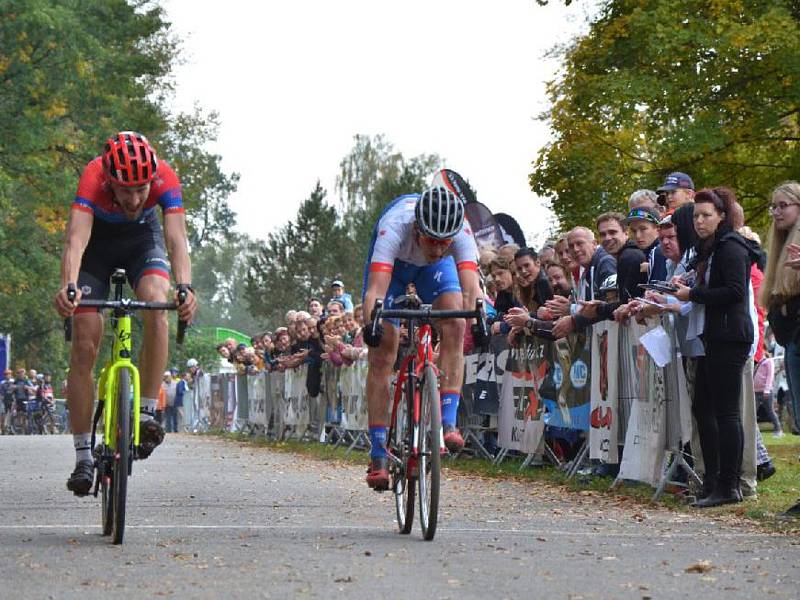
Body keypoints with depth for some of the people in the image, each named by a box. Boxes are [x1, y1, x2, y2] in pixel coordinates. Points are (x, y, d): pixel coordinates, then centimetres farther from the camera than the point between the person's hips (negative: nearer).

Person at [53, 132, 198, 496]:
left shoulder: (165, 179, -33)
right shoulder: (93, 179, -37)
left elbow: (177, 239, -41)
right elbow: (76, 239, -48)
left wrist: (185, 288, -58)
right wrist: (68, 286, -66)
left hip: (143, 238, 1)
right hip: (97, 240, -1)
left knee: (156, 306, -30)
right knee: (84, 345, -10)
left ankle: (147, 414, -18)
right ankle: (82, 456, -4)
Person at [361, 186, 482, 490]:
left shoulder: (460, 233, -37)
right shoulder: (395, 226, -43)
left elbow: (471, 286, -47)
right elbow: (376, 288, -51)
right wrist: (370, 324, -68)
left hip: (435, 268, 2)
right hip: (392, 263, -2)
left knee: (455, 324, -26)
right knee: (382, 356, -9)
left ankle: (448, 421, -21)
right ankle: (378, 454, -4)